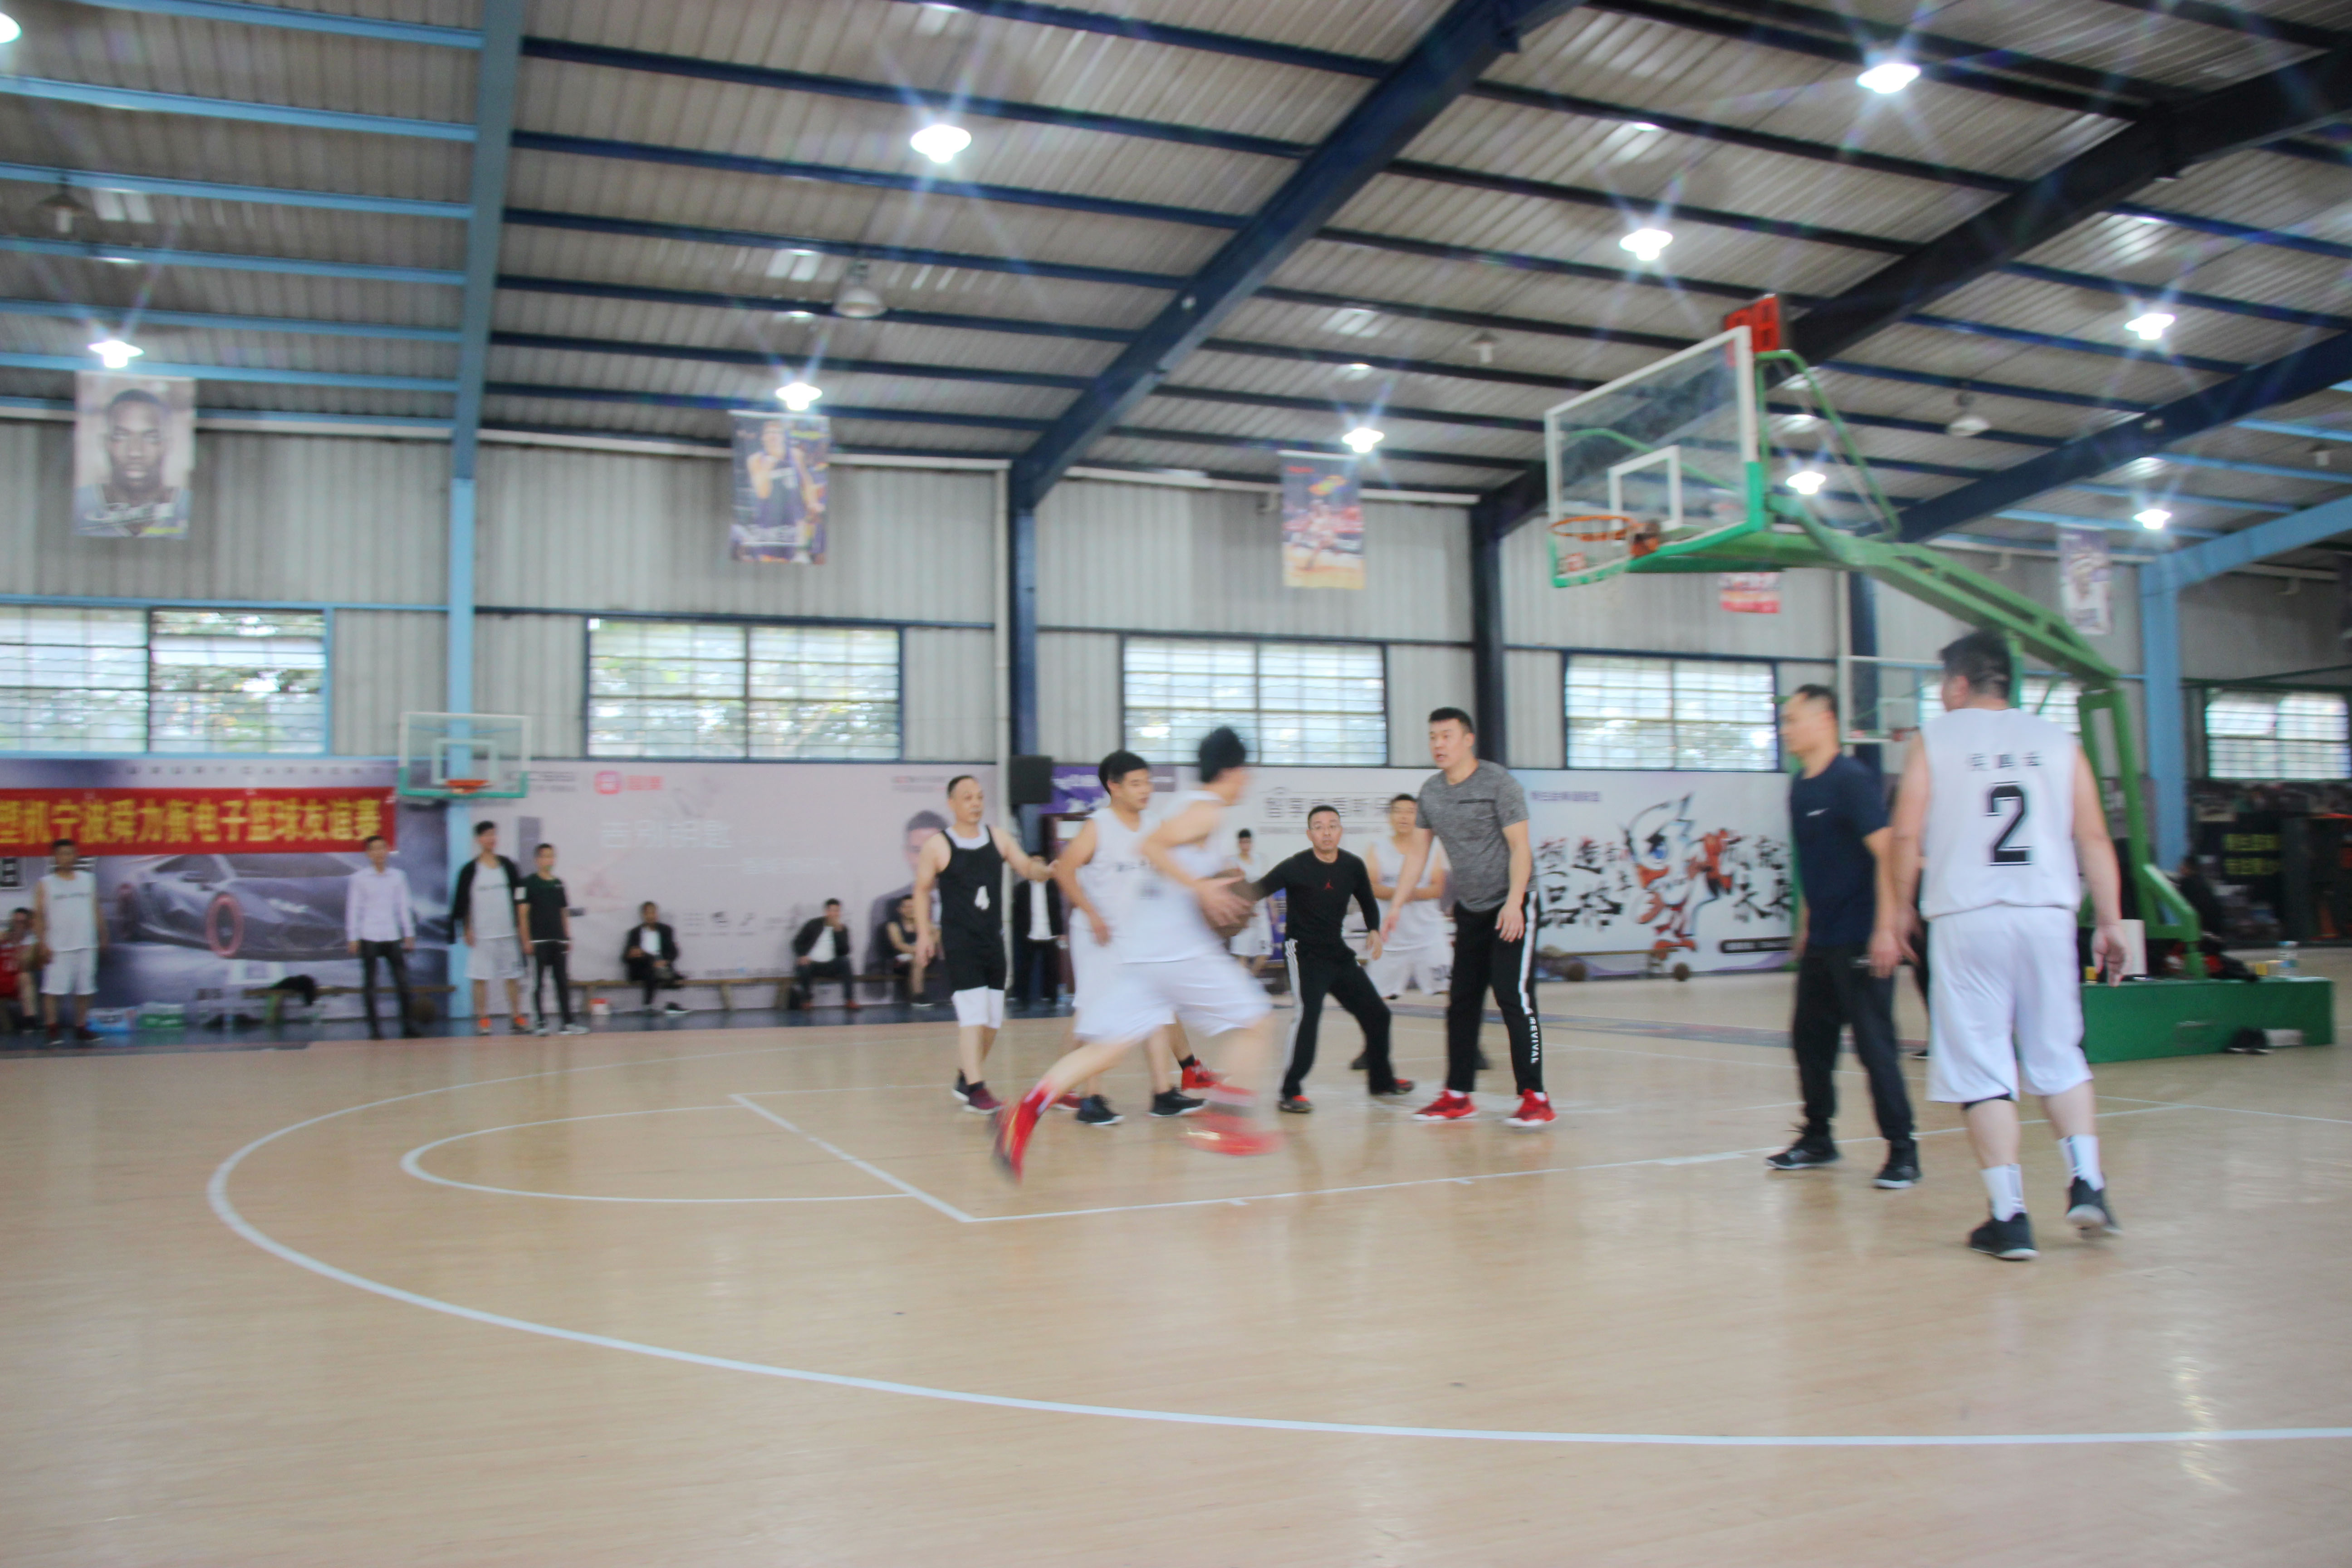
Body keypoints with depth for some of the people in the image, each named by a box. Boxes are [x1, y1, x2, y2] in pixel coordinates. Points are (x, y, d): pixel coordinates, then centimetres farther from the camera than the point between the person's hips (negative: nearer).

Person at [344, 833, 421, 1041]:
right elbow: (353, 909, 1)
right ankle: (374, 1028, 7)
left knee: (403, 982, -4)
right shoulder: (359, 878, 2)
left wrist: (409, 936, 8)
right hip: (368, 938, -2)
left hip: (393, 938, 2)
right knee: (370, 984, 1)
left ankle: (409, 1026, -2)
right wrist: (352, 938, -3)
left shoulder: (398, 877, 9)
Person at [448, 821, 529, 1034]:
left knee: (514, 976, 5)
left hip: (509, 931, 2)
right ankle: (483, 1019, 7)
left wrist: (521, 926, 7)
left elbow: (519, 896, 11)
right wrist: (467, 930, -5)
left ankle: (517, 1017, 12)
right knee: (481, 977, 1)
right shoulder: (470, 870, -1)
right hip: (482, 934, -2)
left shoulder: (508, 866, 7)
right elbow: (462, 903, 0)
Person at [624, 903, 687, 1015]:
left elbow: (673, 952, 3)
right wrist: (631, 955, -18)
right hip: (640, 970, -1)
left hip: (661, 966, 1)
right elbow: (625, 957, 6)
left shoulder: (666, 930, 14)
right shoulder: (635, 933, 12)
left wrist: (665, 961, -18)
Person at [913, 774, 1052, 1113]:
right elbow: (922, 890, 3)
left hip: (993, 941, 5)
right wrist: (924, 933, -4)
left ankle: (965, 1080, 27)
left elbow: (1027, 867, 3)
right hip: (959, 942, -5)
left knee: (993, 1019, 10)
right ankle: (974, 1088, -8)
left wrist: (1046, 870, -19)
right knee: (973, 1014, -13)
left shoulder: (998, 837, 5)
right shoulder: (938, 846, -5)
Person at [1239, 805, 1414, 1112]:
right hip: (1302, 951, -6)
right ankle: (1291, 1093, -20)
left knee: (1376, 1014, 11)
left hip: (1338, 953, 6)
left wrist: (1374, 931, 0)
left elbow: (1368, 902, 16)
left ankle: (1383, 1080, 33)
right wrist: (1237, 885, -45)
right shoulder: (1296, 867, -16)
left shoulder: (1353, 866, -1)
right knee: (1308, 1012, -26)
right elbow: (1257, 891, -25)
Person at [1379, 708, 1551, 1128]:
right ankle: (1458, 1097, 15)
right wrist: (1397, 904, 7)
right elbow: (1417, 852, 13)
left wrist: (1513, 903, -24)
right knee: (1461, 1001, 7)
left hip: (1511, 906, -6)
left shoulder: (1498, 782, -11)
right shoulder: (1431, 792, 6)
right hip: (1469, 908, 6)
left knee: (1514, 996, -13)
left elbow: (1520, 847, -15)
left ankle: (1535, 1098, -8)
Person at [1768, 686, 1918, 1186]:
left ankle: (1902, 1150, 4)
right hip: (1820, 940, 9)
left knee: (1874, 1042, -6)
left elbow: (1888, 853, -18)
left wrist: (1884, 929, -23)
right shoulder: (1800, 787, 12)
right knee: (1809, 1036, 13)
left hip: (1860, 939, -8)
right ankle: (1817, 1139, 25)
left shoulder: (1851, 781, -13)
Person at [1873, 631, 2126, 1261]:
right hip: (2047, 914, 3)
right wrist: (2110, 922, 10)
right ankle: (2086, 1184, 10)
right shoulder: (2057, 740, 10)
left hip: (1968, 919, -3)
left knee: (1983, 1071, 1)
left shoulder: (1934, 738, 3)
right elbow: (2095, 839, 6)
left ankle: (2009, 1217, 1)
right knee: (2059, 1056, 19)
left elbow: (1907, 837, -3)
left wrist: (1894, 916, 5)